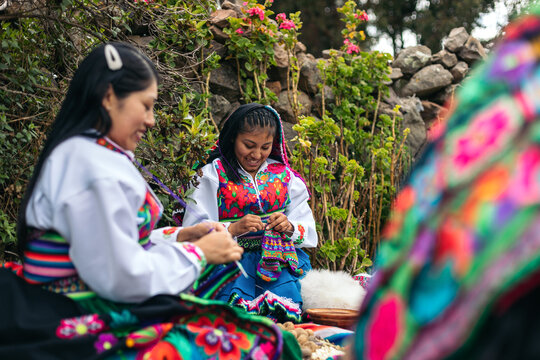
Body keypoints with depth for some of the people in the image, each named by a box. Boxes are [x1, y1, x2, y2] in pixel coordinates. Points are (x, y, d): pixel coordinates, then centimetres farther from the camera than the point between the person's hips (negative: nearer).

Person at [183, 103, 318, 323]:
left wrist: (289, 228, -12)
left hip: (278, 259, 3)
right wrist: (234, 228, -19)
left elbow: (307, 229, 11)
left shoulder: (283, 175, 14)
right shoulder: (213, 174, 4)